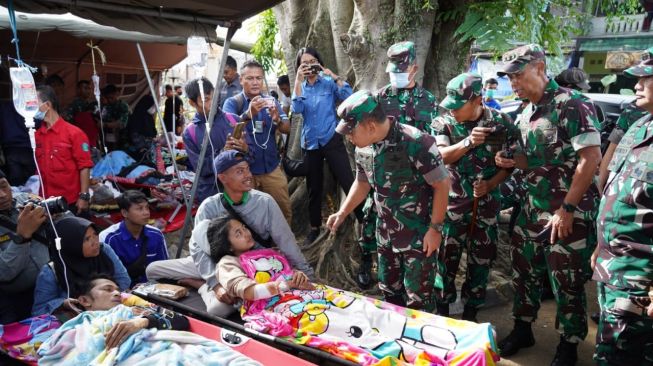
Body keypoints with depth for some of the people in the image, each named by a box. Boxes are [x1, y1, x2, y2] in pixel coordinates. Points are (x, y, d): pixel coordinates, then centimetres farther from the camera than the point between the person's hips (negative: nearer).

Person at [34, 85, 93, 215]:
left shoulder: (74, 133, -7)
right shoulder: (36, 135, 5)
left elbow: (84, 166, -8)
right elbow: (37, 167, 10)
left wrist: (84, 196, -12)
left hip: (72, 201, -4)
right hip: (47, 201, 4)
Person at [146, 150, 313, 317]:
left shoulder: (264, 202, -15)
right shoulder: (209, 206, -14)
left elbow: (286, 241, -10)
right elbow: (197, 247, -18)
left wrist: (307, 274, -7)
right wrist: (216, 282, -30)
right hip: (216, 263, 2)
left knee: (219, 308, -31)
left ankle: (203, 286, -1)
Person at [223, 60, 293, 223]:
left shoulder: (271, 102, 6)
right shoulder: (232, 103, -6)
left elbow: (287, 129, -4)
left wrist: (277, 119, -27)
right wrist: (248, 114, -41)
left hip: (272, 168, 3)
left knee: (285, 211, 7)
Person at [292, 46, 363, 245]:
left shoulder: (329, 82, 0)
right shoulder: (300, 87, 8)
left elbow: (348, 96, -16)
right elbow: (297, 109, -11)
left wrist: (334, 75, -16)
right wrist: (298, 81, -15)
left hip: (332, 139, -3)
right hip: (310, 143, 3)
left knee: (348, 182, -9)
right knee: (314, 188, 12)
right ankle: (315, 228, 26)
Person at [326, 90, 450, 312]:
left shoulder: (417, 144, -26)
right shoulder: (364, 147, -3)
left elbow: (442, 185, -18)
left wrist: (435, 228, -17)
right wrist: (342, 213, 5)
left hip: (419, 235, -7)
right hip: (386, 234, 7)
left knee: (418, 298, 5)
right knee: (389, 291, 21)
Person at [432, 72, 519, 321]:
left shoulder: (501, 123, -5)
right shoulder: (444, 123, -5)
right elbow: (441, 156, -20)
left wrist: (491, 184, -12)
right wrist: (468, 142, -35)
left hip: (487, 203, 1)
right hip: (452, 202, -1)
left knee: (481, 259, 11)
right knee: (446, 257, 4)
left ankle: (471, 312, 28)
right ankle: (442, 309, 22)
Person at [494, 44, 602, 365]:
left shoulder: (571, 104, -15)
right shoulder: (525, 115, 8)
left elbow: (591, 159, -19)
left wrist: (567, 210, -19)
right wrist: (511, 162, -2)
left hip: (570, 214, -7)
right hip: (533, 209, 7)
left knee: (567, 283, 4)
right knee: (524, 272, 15)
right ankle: (522, 330, 34)